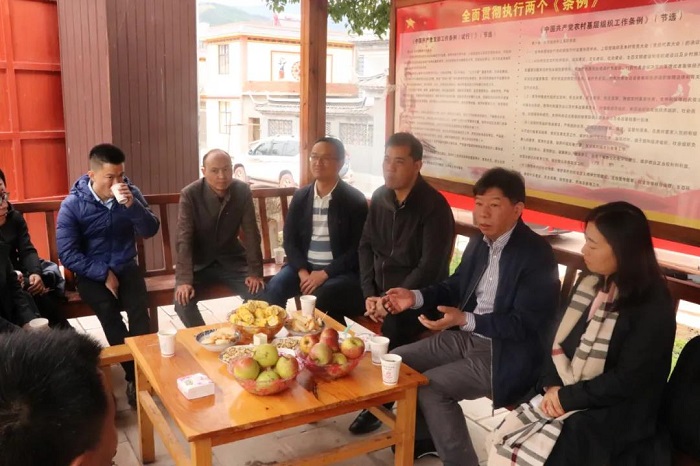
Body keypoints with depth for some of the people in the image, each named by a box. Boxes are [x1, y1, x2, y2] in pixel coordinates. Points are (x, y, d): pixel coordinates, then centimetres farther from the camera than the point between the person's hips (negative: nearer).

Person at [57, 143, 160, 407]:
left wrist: (132, 205, -24)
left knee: (139, 309, -28)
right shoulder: (72, 205, -9)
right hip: (91, 273, -2)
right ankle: (136, 374, -21)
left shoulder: (130, 193, 0)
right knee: (108, 311, -30)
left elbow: (150, 231, -8)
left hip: (125, 267, 2)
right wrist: (103, 274, -17)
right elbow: (67, 254, -11)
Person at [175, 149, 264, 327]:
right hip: (199, 262, -2)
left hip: (231, 259, 2)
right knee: (183, 300, -25)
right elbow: (184, 239, -20)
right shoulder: (189, 195, -17)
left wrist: (255, 271, -13)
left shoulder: (242, 191, -10)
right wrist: (184, 279, -30)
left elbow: (251, 234, -6)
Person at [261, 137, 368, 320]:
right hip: (304, 266, 4)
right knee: (274, 289, -23)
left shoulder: (355, 200, -6)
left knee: (319, 298, -33)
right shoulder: (300, 197, 7)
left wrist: (325, 274, -18)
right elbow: (290, 239, 5)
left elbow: (357, 249, -9)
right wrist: (302, 272, -12)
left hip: (340, 271, -4)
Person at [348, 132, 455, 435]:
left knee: (393, 326, -31)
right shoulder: (380, 197, 5)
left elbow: (431, 267, -19)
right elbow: (366, 246, 6)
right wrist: (369, 293, -7)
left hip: (418, 293, -6)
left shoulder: (434, 206, -14)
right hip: (380, 286, 6)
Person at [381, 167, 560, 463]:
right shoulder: (480, 242, 5)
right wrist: (416, 297, -1)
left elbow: (525, 325, -22)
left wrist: (465, 319, -30)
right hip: (466, 337, 9)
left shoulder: (537, 255, -19)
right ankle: (423, 435, 24)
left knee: (430, 387, -20)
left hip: (505, 353, -8)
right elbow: (456, 285, 17)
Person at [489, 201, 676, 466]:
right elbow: (560, 340, 8)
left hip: (610, 415, -6)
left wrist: (567, 397, -15)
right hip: (562, 396, 6)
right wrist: (551, 385, -8)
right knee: (504, 441, -13)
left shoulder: (653, 308, -15)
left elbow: (626, 381, -17)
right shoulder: (591, 284, 8)